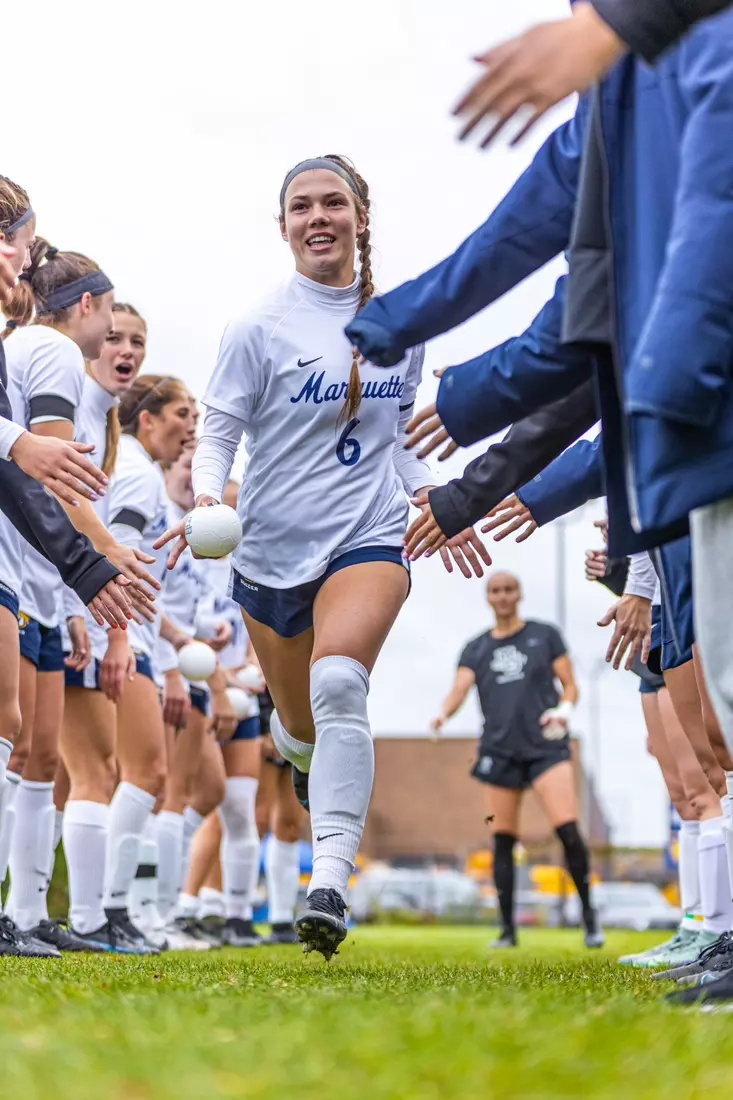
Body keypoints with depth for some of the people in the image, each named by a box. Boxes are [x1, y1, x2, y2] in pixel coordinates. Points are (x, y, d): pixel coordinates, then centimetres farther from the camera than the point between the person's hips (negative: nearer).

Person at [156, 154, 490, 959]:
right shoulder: (259, 329, -4)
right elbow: (218, 429, -5)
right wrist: (206, 498, -24)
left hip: (370, 537, 0)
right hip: (273, 546, 0)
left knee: (338, 683, -27)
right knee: (301, 724, 13)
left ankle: (329, 883, -32)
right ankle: (298, 751, 55)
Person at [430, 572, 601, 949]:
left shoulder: (544, 635, 9)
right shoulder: (476, 649, 12)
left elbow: (570, 686, 9)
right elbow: (459, 689, -2)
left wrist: (564, 709, -13)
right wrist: (443, 713, -24)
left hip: (545, 745, -2)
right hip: (499, 750, 2)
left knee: (567, 828, -17)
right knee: (503, 840, 2)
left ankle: (589, 914, -6)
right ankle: (508, 929, 9)